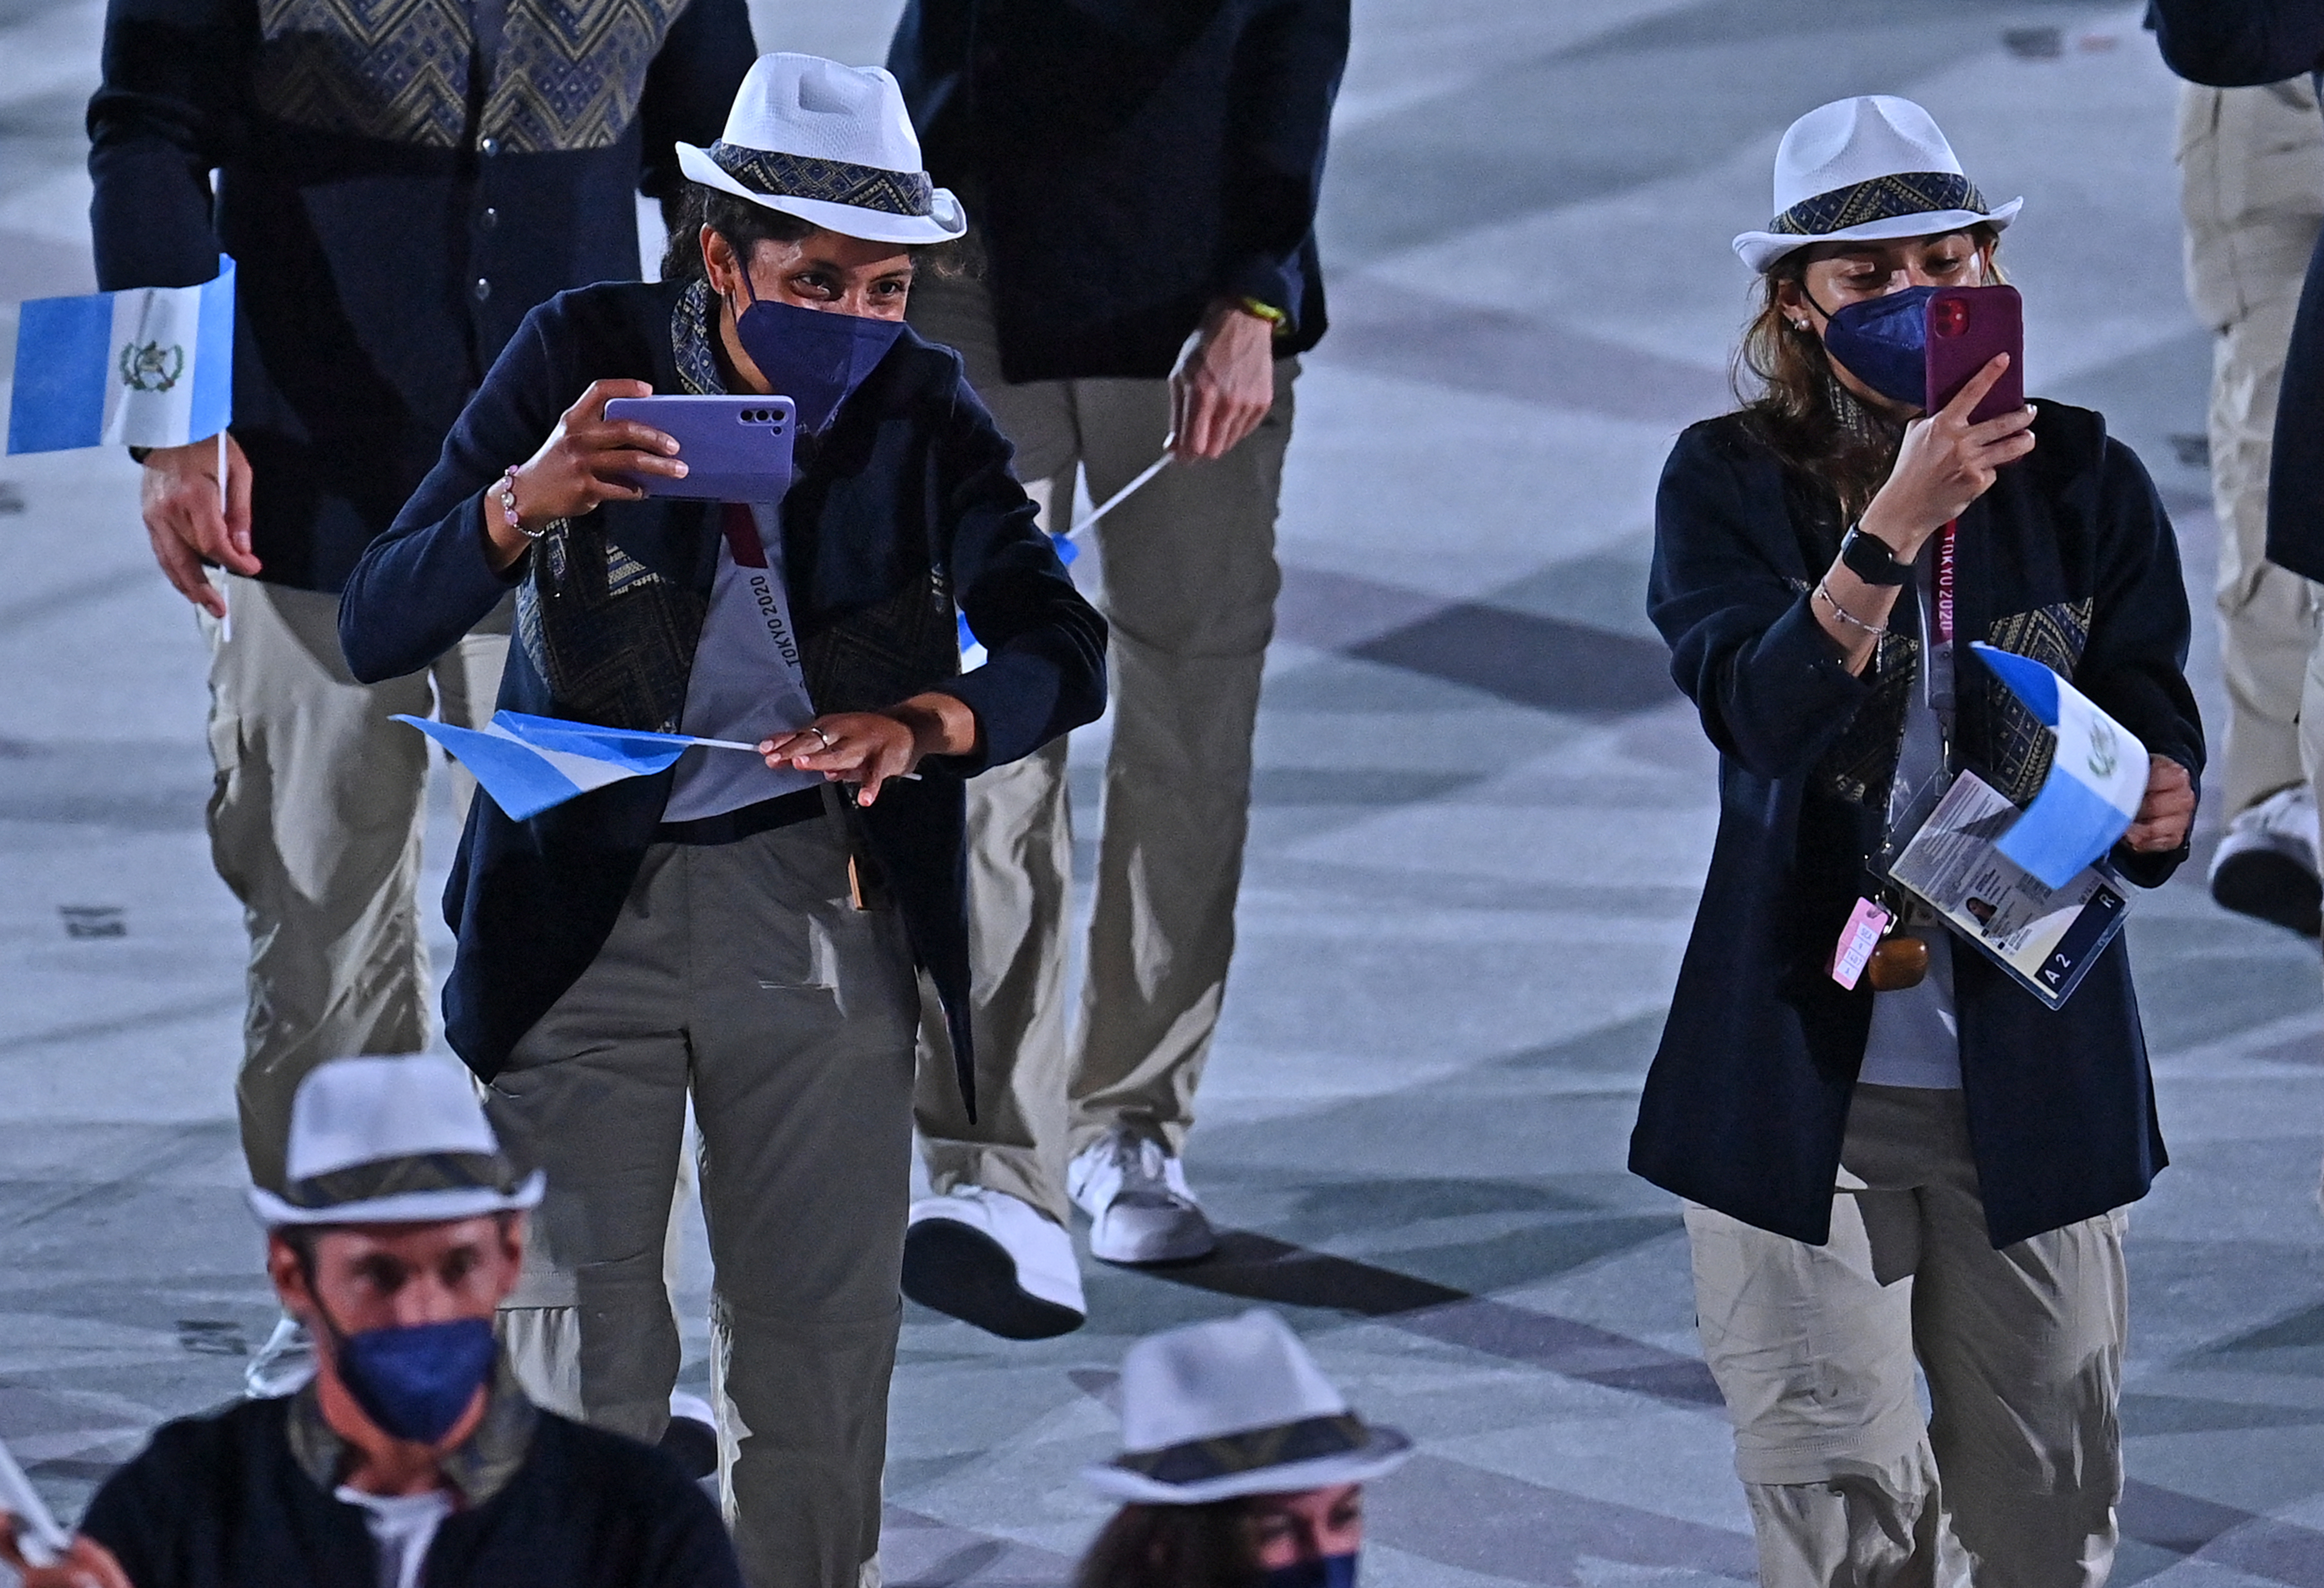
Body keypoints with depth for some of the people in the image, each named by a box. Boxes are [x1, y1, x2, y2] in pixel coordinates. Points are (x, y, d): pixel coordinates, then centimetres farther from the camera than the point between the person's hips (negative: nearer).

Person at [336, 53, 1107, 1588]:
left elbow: (1064, 651, -9)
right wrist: (527, 502, -34)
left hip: (817, 904, 2)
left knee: (822, 1344, 4)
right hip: (580, 898, -2)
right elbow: (376, 630, -14)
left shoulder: (924, 409, -5)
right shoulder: (585, 356, -11)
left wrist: (926, 724, -30)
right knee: (582, 1349, -2)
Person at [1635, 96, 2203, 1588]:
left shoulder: (2084, 486, 2)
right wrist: (1898, 522, -33)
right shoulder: (1730, 486, -4)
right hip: (1805, 1068, -2)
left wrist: (2151, 802, -23)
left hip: (2032, 1071, 2)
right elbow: (1765, 712, -21)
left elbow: (2161, 739, 1)